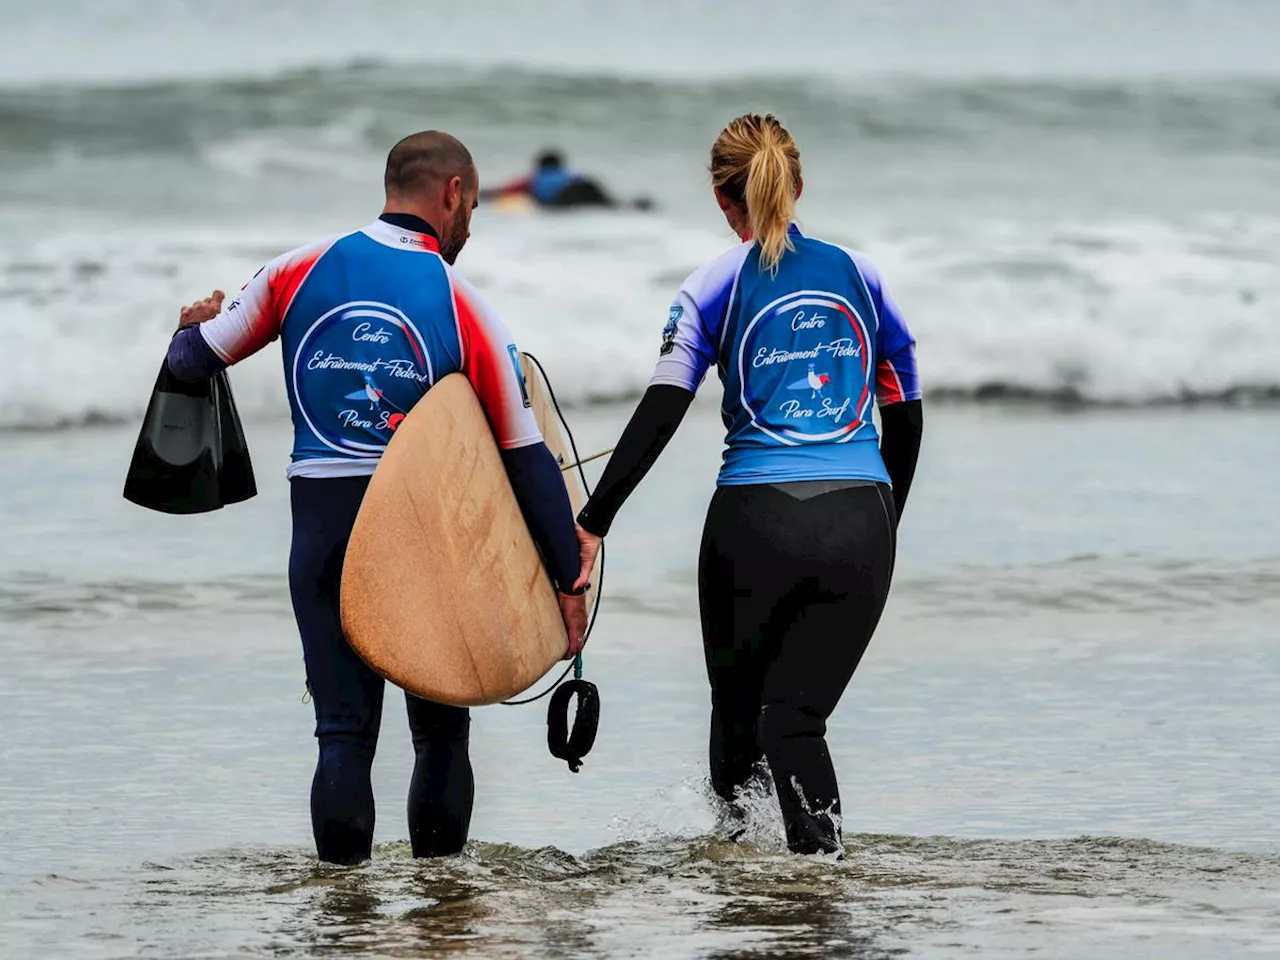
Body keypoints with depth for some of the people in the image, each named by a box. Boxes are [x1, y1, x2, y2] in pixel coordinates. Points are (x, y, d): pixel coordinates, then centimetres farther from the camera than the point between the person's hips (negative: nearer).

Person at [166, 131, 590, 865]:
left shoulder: (300, 271, -1)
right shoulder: (463, 306, -6)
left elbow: (194, 361, 7)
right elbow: (526, 457, -5)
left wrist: (195, 328, 33)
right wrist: (569, 578, 0)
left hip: (321, 516, 1)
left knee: (343, 722, 4)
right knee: (441, 719, 14)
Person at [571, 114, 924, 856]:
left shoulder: (716, 288, 2)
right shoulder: (857, 274, 11)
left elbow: (660, 413, -8)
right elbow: (906, 416, 16)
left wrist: (594, 522, -7)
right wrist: (883, 527, 27)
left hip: (756, 520, -2)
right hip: (860, 525, 2)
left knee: (740, 706, 17)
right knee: (797, 713, 4)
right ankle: (822, 855, -15)